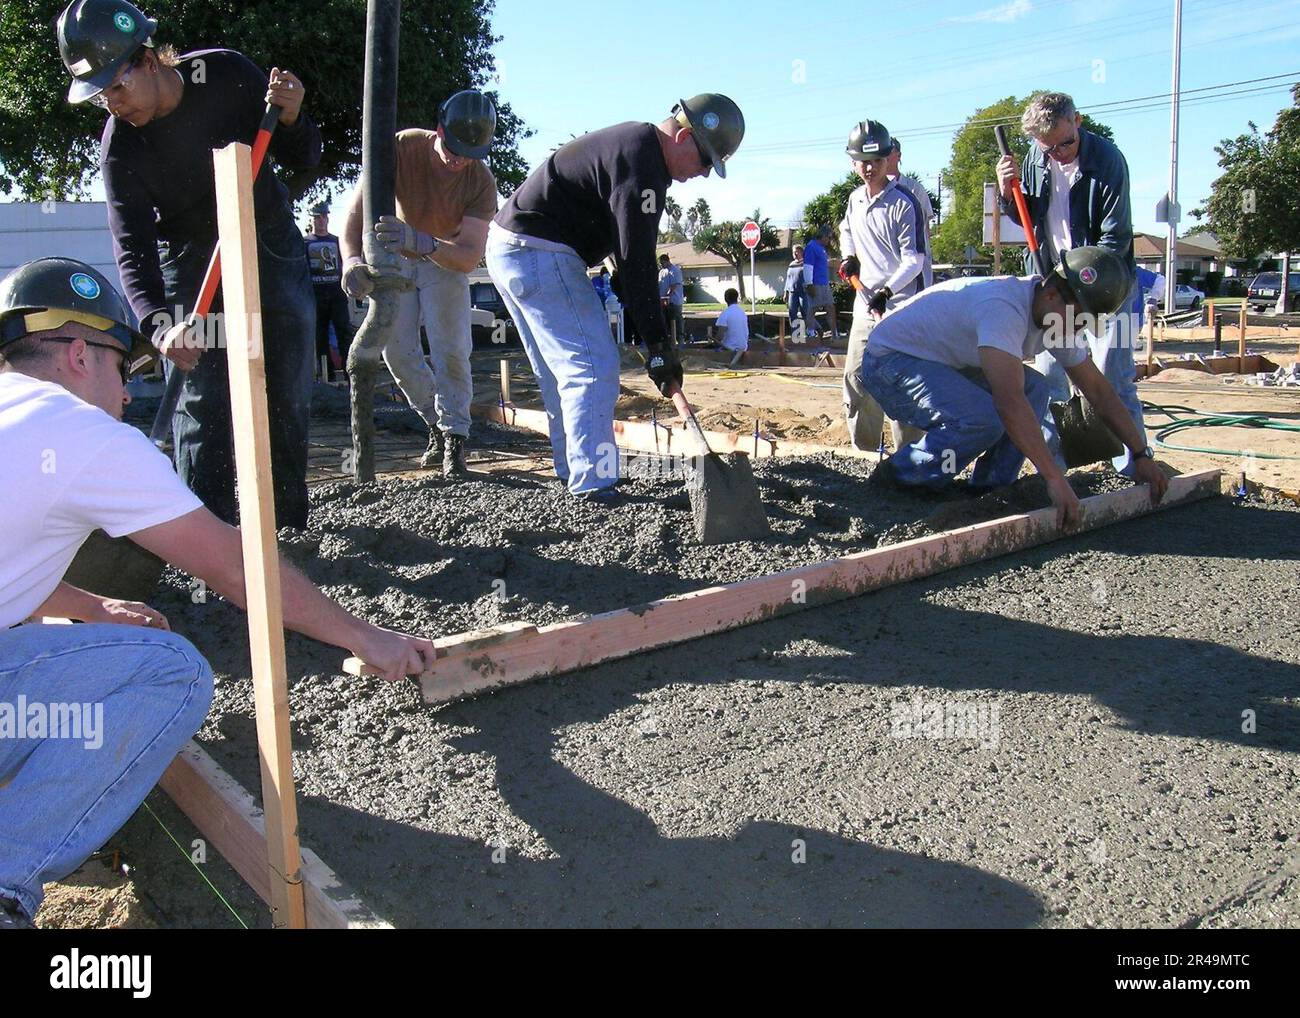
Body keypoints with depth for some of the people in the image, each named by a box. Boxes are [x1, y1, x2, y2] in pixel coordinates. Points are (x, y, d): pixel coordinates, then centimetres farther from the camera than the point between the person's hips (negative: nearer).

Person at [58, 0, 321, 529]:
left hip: (273, 249, 2)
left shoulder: (227, 75, -14)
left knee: (288, 397, 4)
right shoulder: (119, 146, -16)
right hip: (192, 265, -1)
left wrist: (290, 118, -27)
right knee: (204, 400, -11)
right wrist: (159, 324, -40)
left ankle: (288, 525, 17)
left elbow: (303, 159, -5)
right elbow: (132, 247, -23)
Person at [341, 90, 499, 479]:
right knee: (397, 349, -3)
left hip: (446, 261, -1)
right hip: (394, 258, 1)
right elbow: (359, 204, -33)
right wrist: (352, 258, -53)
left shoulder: (481, 181, -27)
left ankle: (454, 439, -4)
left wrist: (421, 241, -56)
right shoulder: (403, 147, -28)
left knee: (451, 350, -14)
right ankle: (436, 424, 15)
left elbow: (469, 256, -36)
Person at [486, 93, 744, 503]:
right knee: (595, 367, -9)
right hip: (540, 253, -11)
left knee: (560, 371, 17)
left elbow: (629, 248, 17)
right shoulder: (642, 163, -19)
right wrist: (658, 343, -20)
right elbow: (637, 261, -22)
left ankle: (572, 471, 27)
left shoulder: (631, 142, 14)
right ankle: (593, 484, -8)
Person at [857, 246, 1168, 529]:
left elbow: (1098, 389, 7)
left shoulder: (1058, 316, -1)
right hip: (889, 361, -9)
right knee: (983, 421, -29)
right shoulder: (1004, 308, -31)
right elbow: (1009, 402, -41)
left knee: (1033, 389, -3)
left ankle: (990, 489, 0)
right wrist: (1055, 479, -42)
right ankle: (897, 476, -9)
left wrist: (1141, 455, 4)